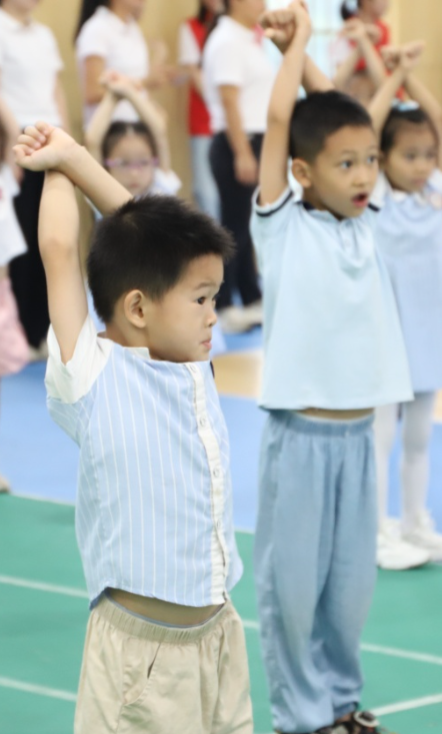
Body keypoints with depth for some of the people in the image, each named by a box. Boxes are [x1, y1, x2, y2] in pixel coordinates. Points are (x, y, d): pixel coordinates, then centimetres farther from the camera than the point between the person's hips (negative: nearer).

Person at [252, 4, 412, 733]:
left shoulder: (364, 223, 7)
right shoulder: (282, 226, -6)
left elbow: (338, 116, 11)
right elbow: (280, 118, -14)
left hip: (357, 432, 5)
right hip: (300, 434, -5)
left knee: (351, 578, 11)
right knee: (293, 577, 2)